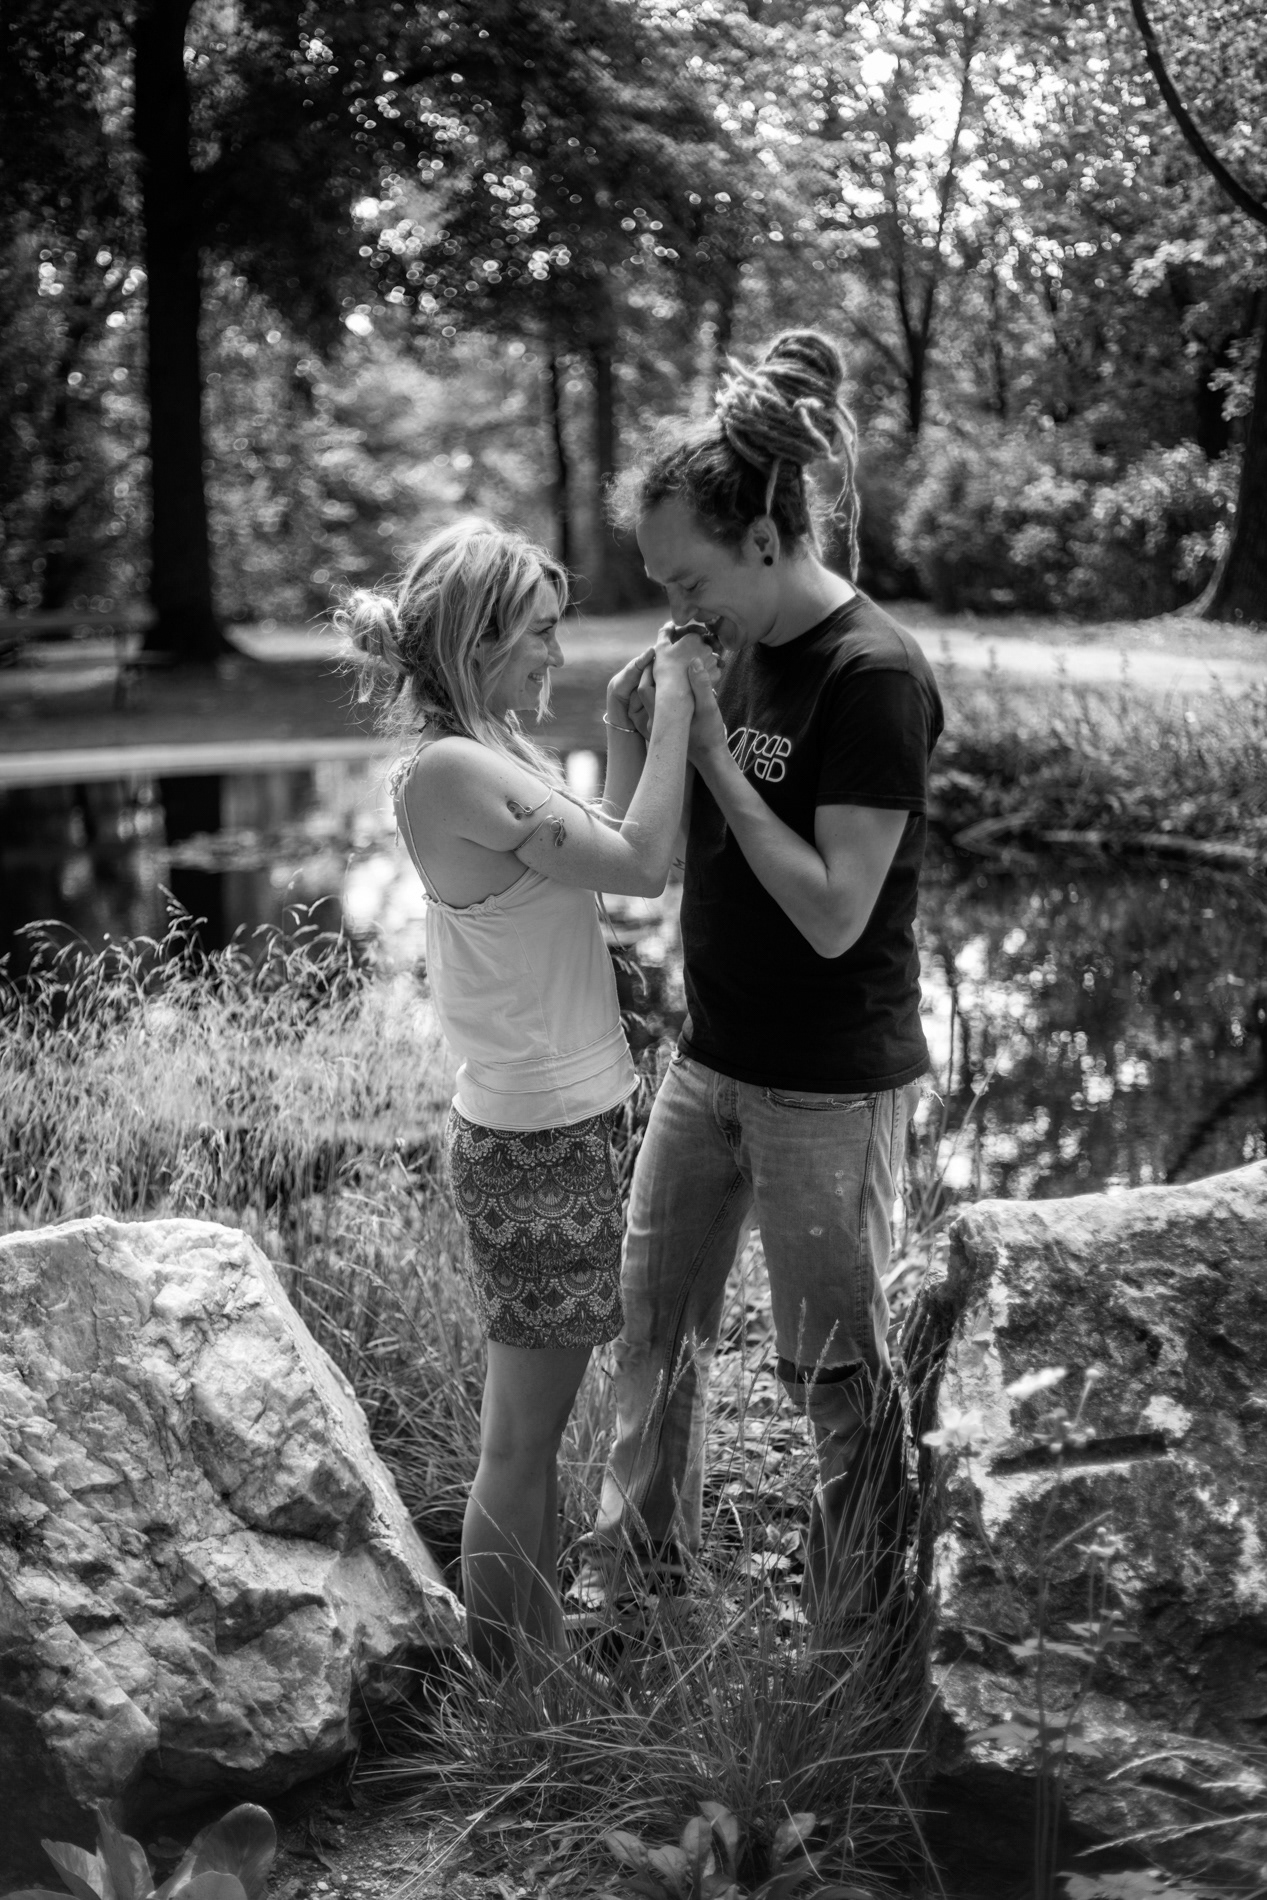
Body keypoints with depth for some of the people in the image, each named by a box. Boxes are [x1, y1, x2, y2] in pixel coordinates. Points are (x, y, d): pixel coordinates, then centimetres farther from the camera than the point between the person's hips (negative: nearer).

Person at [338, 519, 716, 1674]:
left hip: (555, 1123, 10)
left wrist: (623, 729, 4)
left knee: (537, 1422, 20)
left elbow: (609, 856, 10)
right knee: (521, 1438, 3)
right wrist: (672, 706, -15)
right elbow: (641, 866, -22)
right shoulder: (448, 770, -21)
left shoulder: (499, 753, 8)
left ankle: (542, 1660, 34)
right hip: (533, 1143, -10)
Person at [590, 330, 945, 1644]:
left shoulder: (872, 676, -19)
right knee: (651, 1320, 18)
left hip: (828, 1087, -8)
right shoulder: (735, 648, 4)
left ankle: (849, 1639, 24)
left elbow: (835, 914, -24)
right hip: (712, 1055, 8)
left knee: (837, 1370, 7)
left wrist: (711, 751, -22)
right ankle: (640, 1570, 37)